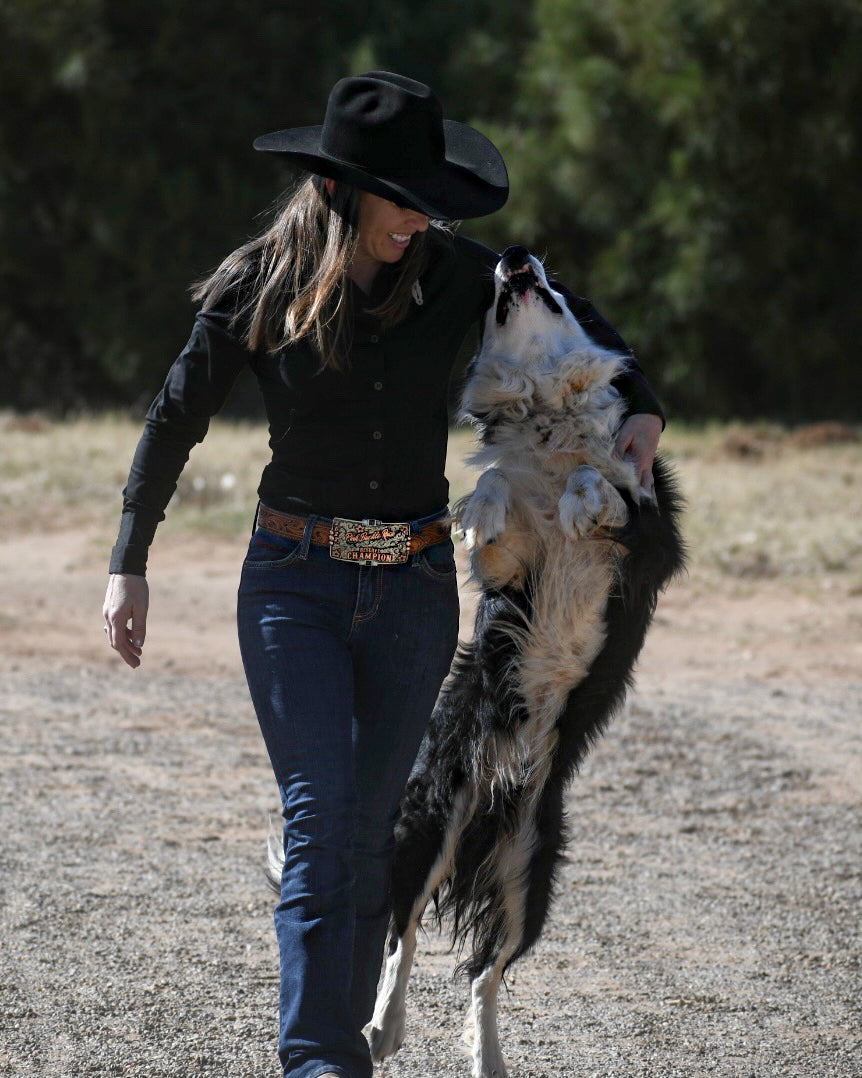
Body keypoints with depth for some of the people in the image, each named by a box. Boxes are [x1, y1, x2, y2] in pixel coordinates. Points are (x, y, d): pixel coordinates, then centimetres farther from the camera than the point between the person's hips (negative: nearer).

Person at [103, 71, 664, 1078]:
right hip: (294, 580, -2)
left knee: (370, 830, 6)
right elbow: (174, 421, 3)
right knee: (320, 820, -13)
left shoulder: (446, 271, -2)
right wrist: (127, 566, 2)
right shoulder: (257, 286, -7)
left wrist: (639, 408, 0)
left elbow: (573, 318, 15)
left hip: (415, 587, 2)